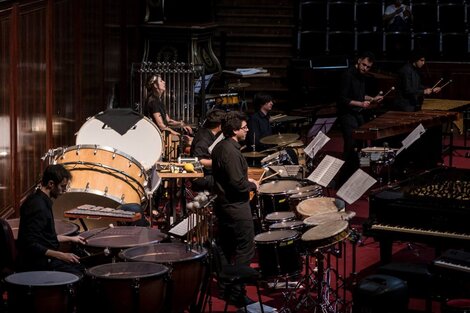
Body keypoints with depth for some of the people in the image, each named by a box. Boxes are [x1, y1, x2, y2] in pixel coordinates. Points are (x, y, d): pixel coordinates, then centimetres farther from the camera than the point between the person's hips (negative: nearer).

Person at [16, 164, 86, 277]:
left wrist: (70, 239, 22)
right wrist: (61, 255, -26)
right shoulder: (37, 206, -22)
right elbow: (30, 245, -27)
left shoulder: (43, 201, 10)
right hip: (36, 265, -10)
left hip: (44, 259, 10)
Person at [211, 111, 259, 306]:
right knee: (244, 250, -3)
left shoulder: (219, 147, 7)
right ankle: (237, 293, 0)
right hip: (236, 208, -10)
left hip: (223, 204, 10)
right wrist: (252, 185, -9)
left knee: (225, 246, 18)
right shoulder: (231, 152, -24)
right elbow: (238, 184, -26)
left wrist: (245, 181, 15)